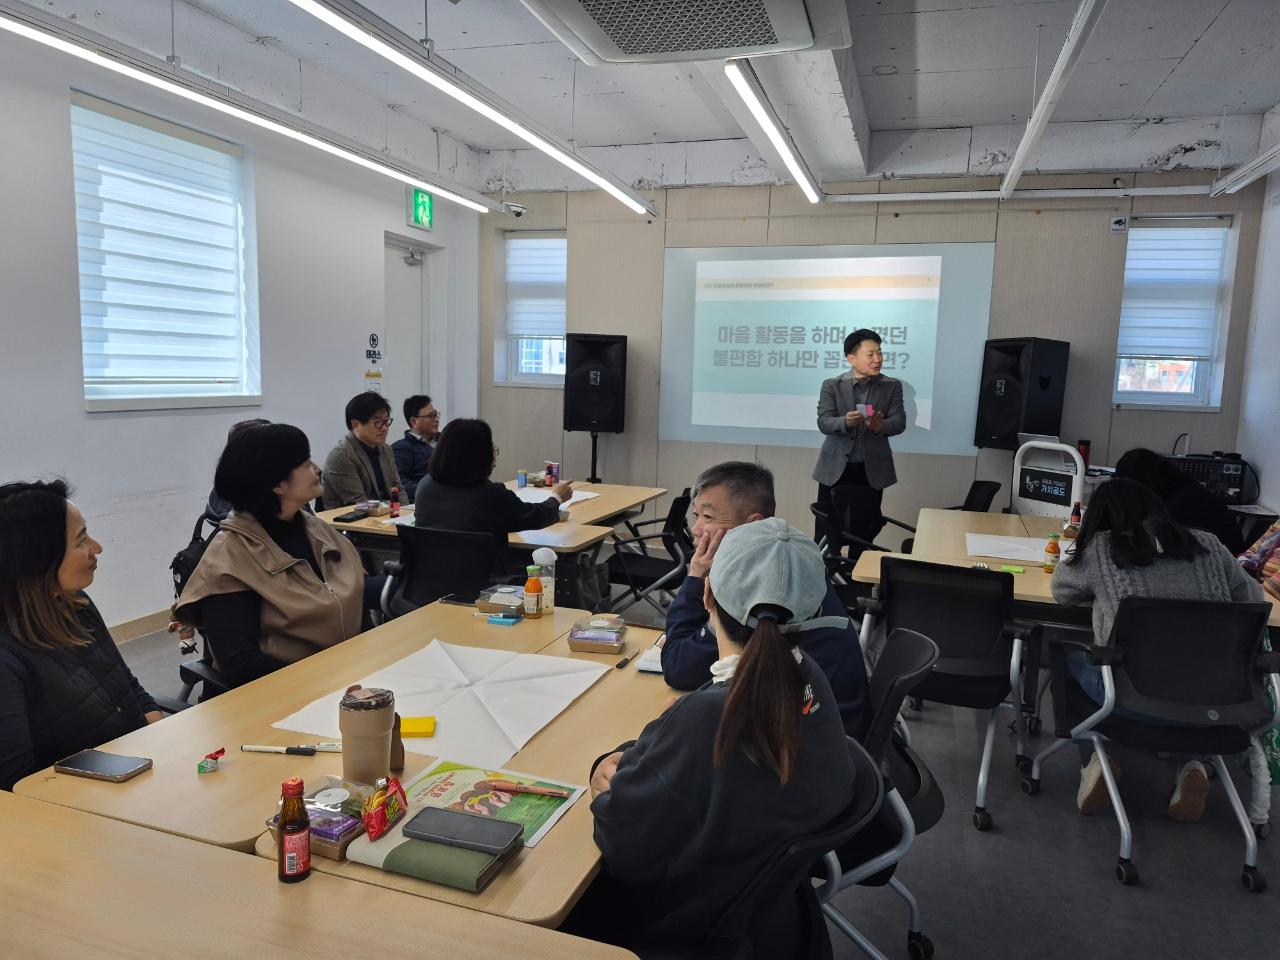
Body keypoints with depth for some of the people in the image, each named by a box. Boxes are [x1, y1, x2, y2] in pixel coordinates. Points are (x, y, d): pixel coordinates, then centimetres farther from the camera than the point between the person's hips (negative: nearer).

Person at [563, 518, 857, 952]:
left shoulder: (704, 719, -36)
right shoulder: (809, 676, -13)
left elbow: (622, 846, -23)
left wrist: (605, 787, -7)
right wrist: (628, 758, -6)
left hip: (699, 918, -6)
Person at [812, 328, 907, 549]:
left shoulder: (892, 386, 2)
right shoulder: (831, 385, -2)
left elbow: (900, 422, -7)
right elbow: (823, 423, -11)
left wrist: (880, 426, -30)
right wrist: (846, 421, -34)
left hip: (872, 470, 1)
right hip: (835, 468, -1)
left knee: (864, 531, 6)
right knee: (826, 531, 3)